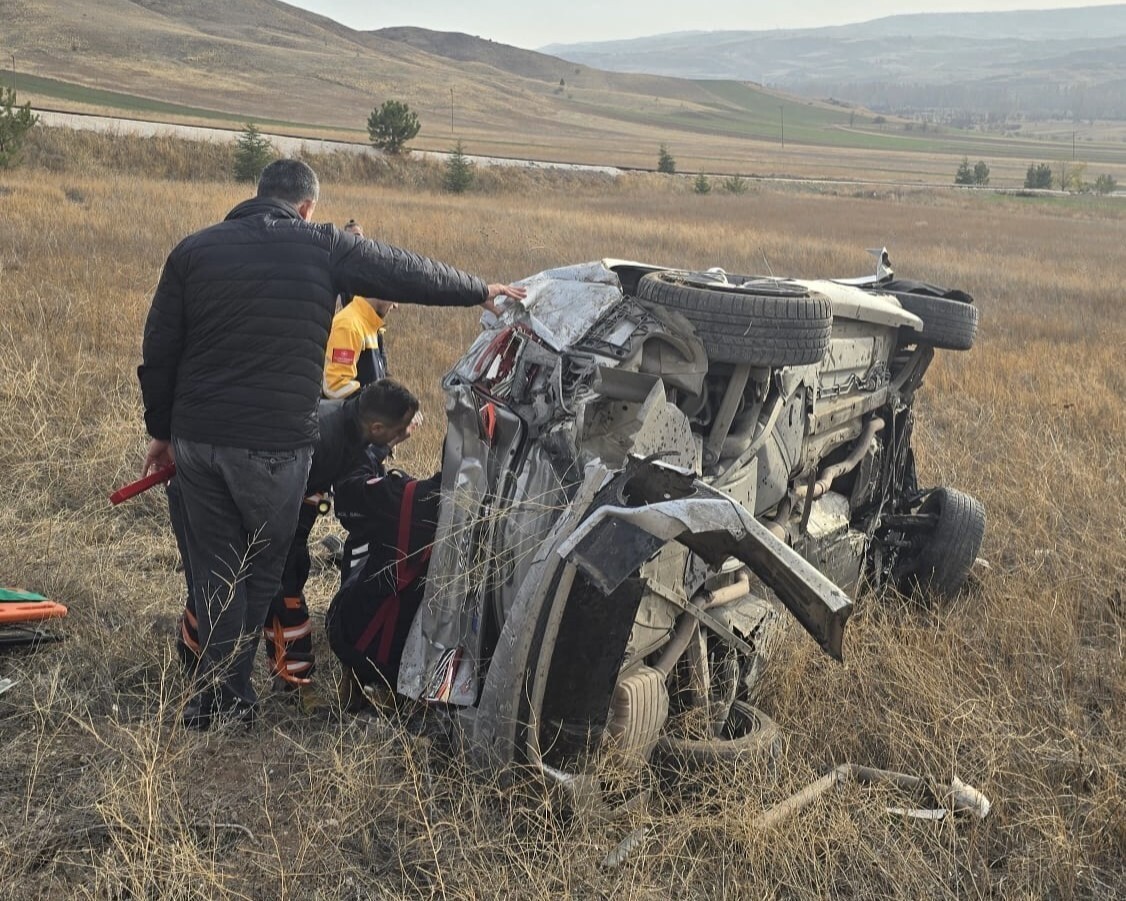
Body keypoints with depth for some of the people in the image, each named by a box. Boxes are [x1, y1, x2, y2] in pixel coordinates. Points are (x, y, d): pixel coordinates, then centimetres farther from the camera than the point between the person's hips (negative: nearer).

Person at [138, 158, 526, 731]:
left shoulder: (194, 250, 6)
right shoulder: (323, 248, -2)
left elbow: (157, 353, 7)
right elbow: (413, 273, 8)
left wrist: (162, 431, 17)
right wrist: (483, 292, 23)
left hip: (196, 439, 3)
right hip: (273, 445, -3)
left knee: (214, 572, 15)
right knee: (260, 574, 14)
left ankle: (209, 701, 19)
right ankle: (227, 695, 17)